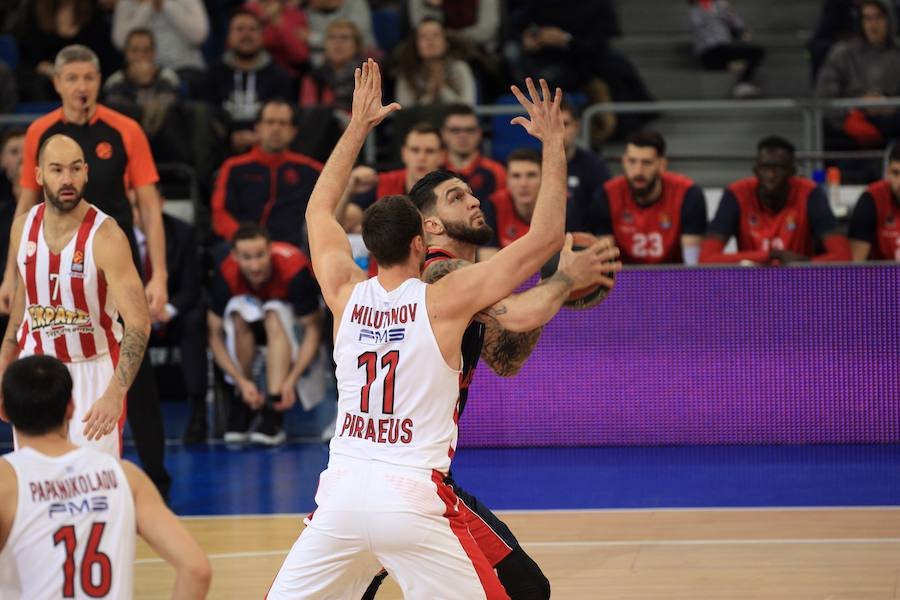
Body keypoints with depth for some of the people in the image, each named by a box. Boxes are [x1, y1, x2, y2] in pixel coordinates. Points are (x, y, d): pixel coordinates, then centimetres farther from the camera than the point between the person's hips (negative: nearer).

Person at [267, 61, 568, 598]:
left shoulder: (346, 295, 6)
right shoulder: (445, 301, -5)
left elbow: (319, 209, 25)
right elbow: (546, 237, -2)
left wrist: (359, 126, 30)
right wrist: (554, 145, 4)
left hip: (342, 492, 4)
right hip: (413, 497, -4)